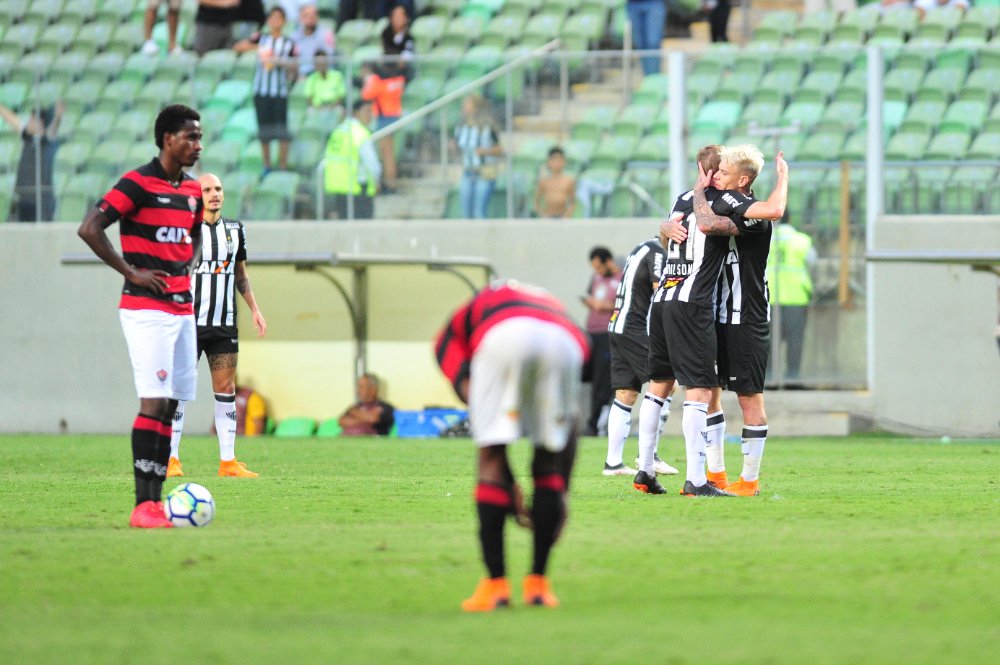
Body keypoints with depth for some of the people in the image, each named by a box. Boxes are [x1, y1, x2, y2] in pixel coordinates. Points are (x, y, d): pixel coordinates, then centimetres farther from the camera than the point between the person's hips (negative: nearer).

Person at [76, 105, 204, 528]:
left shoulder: (192, 191, 13)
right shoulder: (138, 184, -10)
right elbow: (89, 229, -16)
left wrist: (185, 269, 13)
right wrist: (130, 272, -14)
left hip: (182, 310, 8)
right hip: (146, 310, -8)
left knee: (171, 406, 5)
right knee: (154, 402, -15)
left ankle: (156, 500, 7)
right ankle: (143, 506, -16)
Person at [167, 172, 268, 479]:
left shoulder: (235, 229, 11)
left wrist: (254, 309, 15)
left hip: (224, 325, 5)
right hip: (190, 323, -5)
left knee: (226, 389, 4)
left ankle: (228, 462, 6)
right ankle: (171, 460, 0)